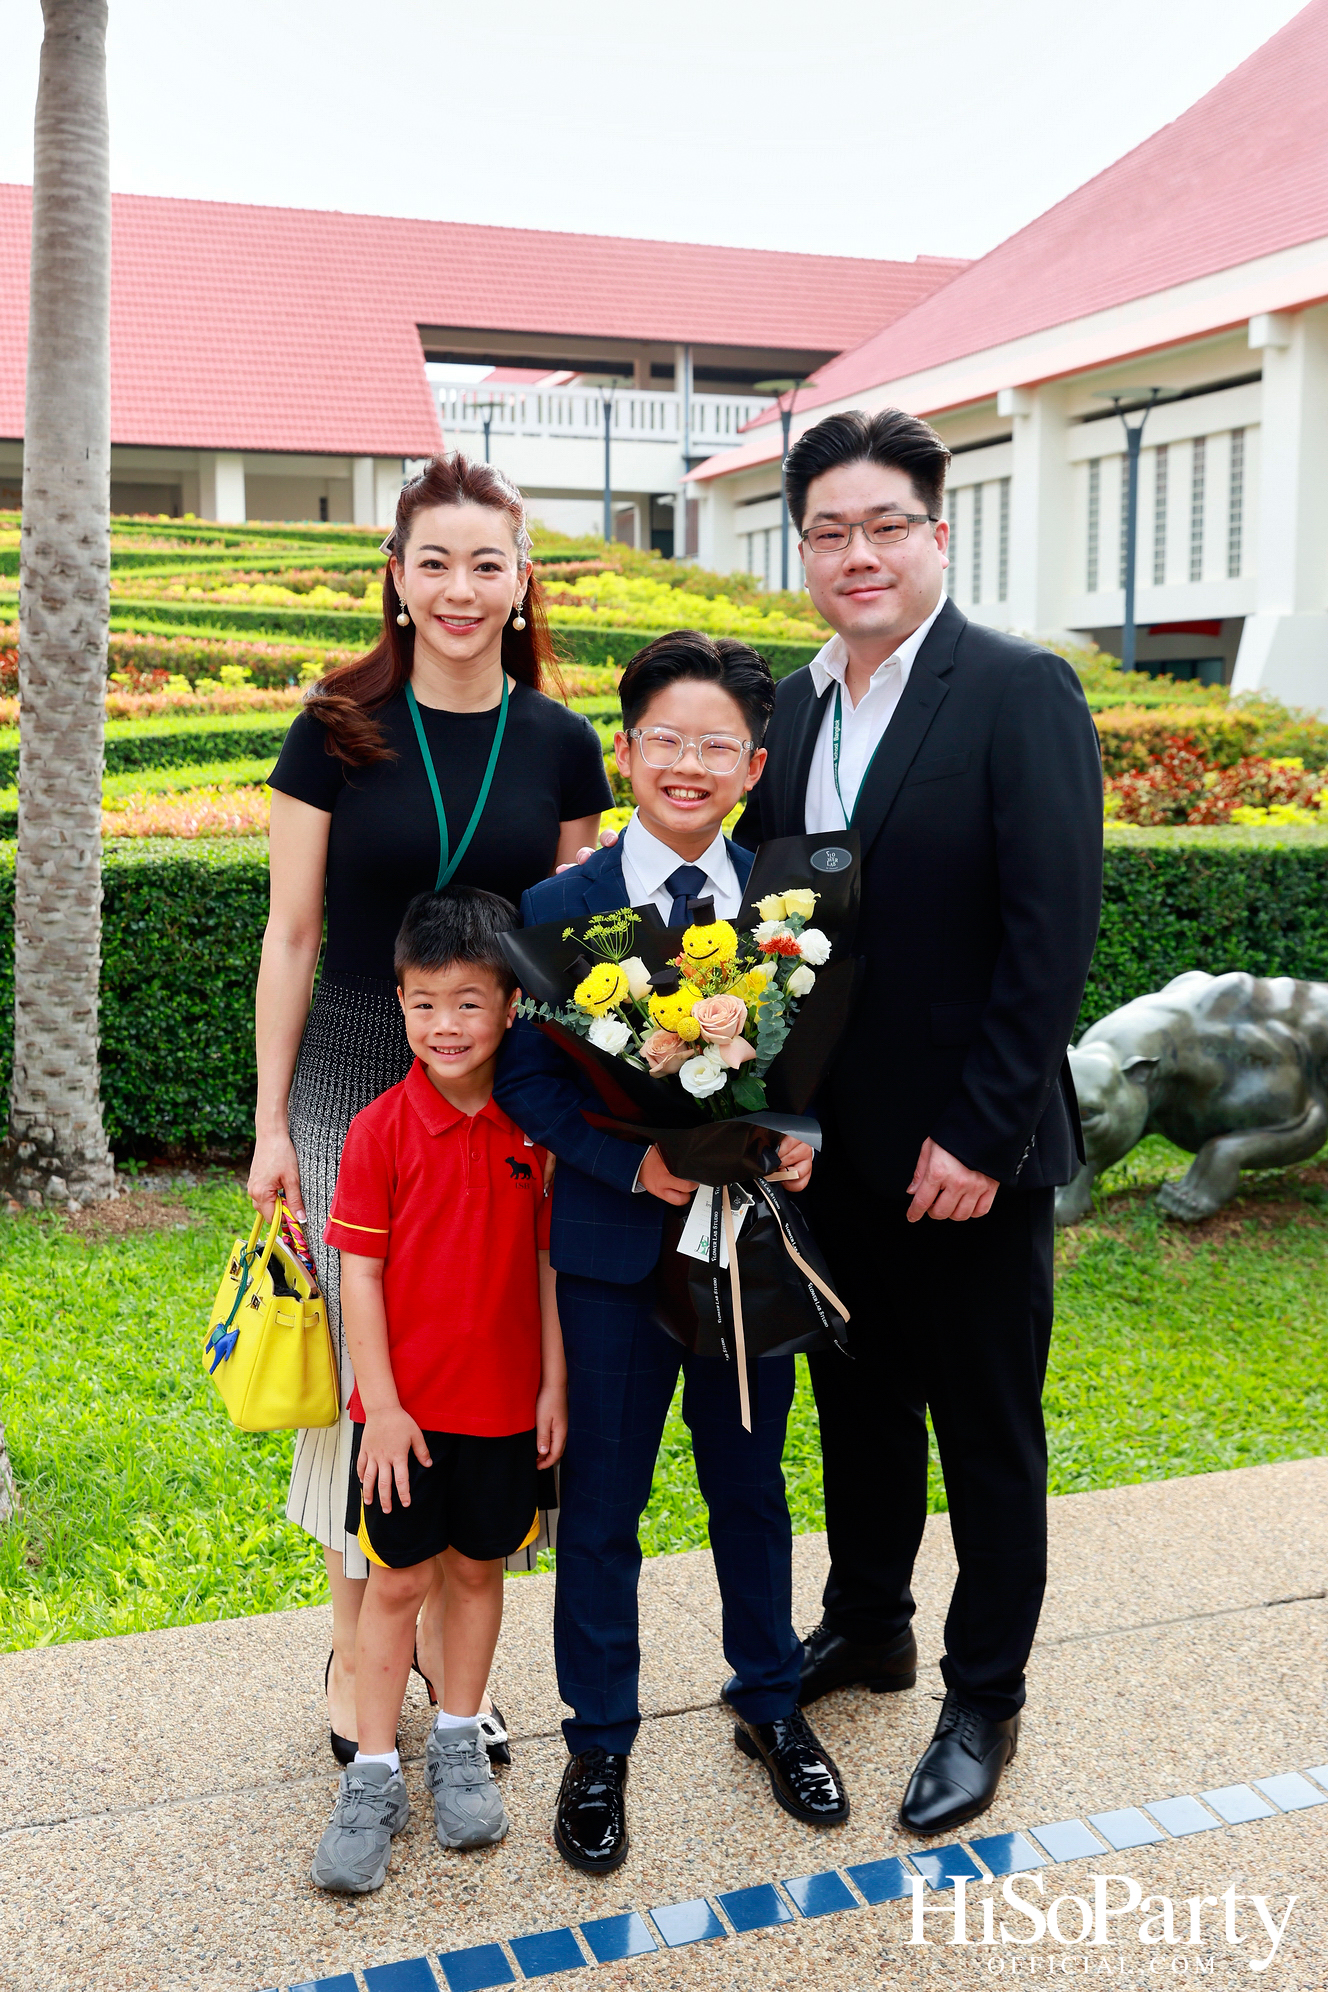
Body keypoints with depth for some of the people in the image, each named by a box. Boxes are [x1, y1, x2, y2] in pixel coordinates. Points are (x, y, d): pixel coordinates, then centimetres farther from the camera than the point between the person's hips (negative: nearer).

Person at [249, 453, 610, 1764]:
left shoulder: (560, 745, 1)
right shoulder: (337, 731, -4)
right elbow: (292, 934, -1)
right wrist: (270, 1122, -3)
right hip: (352, 1080, -1)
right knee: (359, 1357, 5)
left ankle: (449, 1628, 28)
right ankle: (353, 1636, 26)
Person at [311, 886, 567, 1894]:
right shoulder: (381, 1128, -12)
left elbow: (546, 1260, 2)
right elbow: (360, 1273, -10)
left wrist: (555, 1384, 1)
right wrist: (381, 1406, -11)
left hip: (504, 1403, 2)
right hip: (404, 1407, -2)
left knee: (479, 1567, 15)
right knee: (398, 1579, 7)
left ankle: (460, 1744, 33)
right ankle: (374, 1776, 21)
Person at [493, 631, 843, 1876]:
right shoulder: (560, 909, -7)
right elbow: (526, 1080, -8)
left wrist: (804, 1136, -14)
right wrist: (633, 1159, -21)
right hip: (615, 1254, -2)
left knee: (752, 1490, 19)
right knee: (601, 1508, 11)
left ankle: (768, 1705, 41)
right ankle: (598, 1745, 31)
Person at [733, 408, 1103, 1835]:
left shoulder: (1020, 691, -12)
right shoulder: (793, 708, 7)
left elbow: (1054, 931, -17)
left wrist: (980, 1137, -19)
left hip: (966, 1153, -6)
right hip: (830, 1145, 6)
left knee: (988, 1434, 10)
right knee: (858, 1400, 21)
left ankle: (983, 1701, 29)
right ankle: (865, 1624, 42)